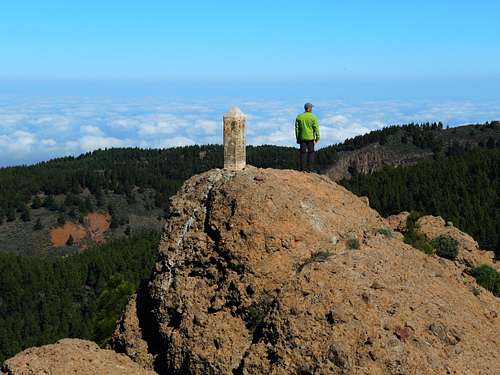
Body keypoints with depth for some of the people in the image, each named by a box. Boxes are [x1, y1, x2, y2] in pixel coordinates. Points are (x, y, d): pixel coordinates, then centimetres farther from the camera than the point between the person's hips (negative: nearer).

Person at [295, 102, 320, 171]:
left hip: (302, 137, 2)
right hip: (311, 137, -2)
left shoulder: (299, 117, 2)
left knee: (303, 152, 5)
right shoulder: (313, 117, -6)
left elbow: (297, 128, 4)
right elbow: (316, 128, -7)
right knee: (311, 152, 5)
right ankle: (310, 168, 2)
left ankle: (303, 168, 3)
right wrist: (317, 137, 0)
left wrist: (297, 138, 10)